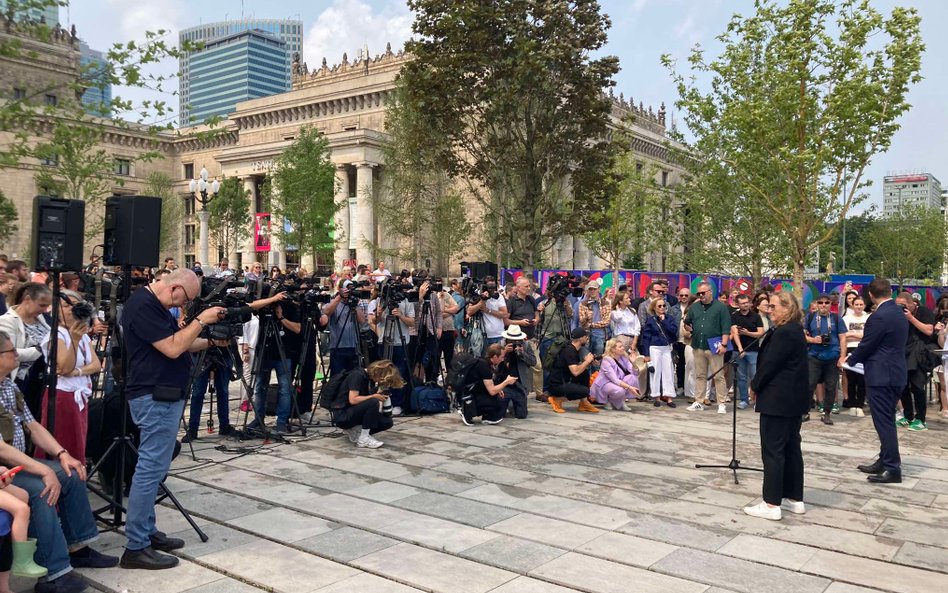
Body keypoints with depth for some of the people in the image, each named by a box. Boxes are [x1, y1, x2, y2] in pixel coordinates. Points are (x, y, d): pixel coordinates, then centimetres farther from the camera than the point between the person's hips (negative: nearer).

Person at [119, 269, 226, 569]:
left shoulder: (153, 304, 15)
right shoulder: (143, 305, -17)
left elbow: (179, 344, 20)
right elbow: (173, 348, -21)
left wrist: (211, 341, 9)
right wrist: (201, 320, -14)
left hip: (163, 395, 11)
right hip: (156, 398, -11)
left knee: (153, 466, 15)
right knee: (151, 468, -7)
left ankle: (146, 532, 25)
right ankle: (136, 547, 0)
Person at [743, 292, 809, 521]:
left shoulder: (784, 332, -19)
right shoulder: (794, 330, 13)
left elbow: (770, 364, -20)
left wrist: (754, 385, -5)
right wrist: (759, 385, 11)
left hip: (778, 399, -10)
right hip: (793, 398, 10)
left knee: (773, 451, -5)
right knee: (791, 448, 14)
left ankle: (772, 504, -2)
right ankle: (795, 499, 21)